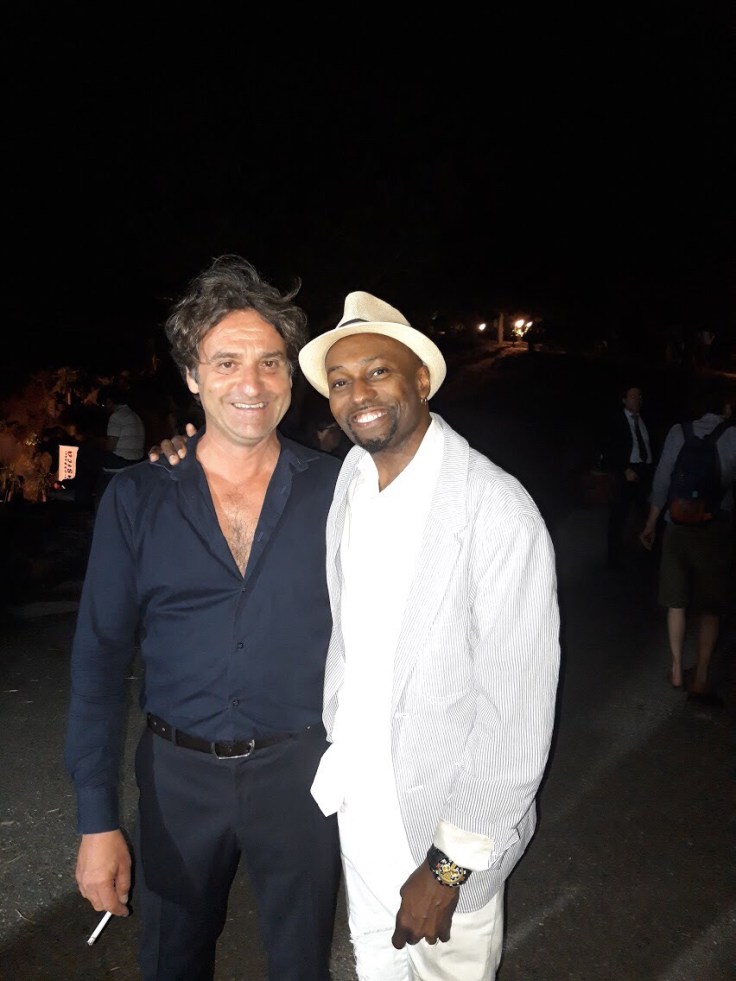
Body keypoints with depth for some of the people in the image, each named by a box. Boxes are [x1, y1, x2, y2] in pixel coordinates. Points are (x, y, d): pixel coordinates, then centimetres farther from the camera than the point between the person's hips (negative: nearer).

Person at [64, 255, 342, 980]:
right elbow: (100, 657, -4)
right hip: (179, 775, 1)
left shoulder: (334, 490, -8)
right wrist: (97, 818, -5)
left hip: (300, 770, -1)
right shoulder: (137, 500, -6)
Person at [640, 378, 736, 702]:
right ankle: (701, 680, 9)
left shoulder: (678, 433, -2)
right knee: (710, 609, 10)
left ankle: (677, 670, 23)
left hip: (678, 528, 2)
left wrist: (651, 525, 10)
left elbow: (662, 483, 0)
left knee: (677, 602, 15)